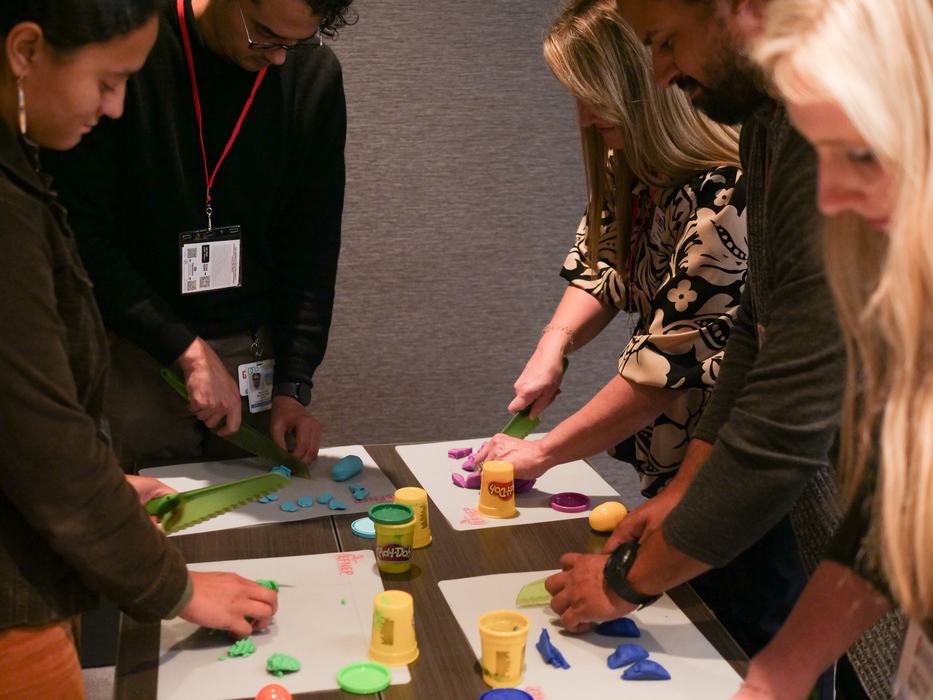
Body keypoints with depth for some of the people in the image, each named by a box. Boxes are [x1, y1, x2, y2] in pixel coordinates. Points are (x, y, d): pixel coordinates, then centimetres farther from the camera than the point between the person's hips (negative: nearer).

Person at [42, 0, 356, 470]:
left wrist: (293, 386, -6)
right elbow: (83, 237, -14)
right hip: (136, 351, -3)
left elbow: (312, 248, -1)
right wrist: (189, 350, -19)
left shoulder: (315, 75, -4)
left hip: (257, 350, 3)